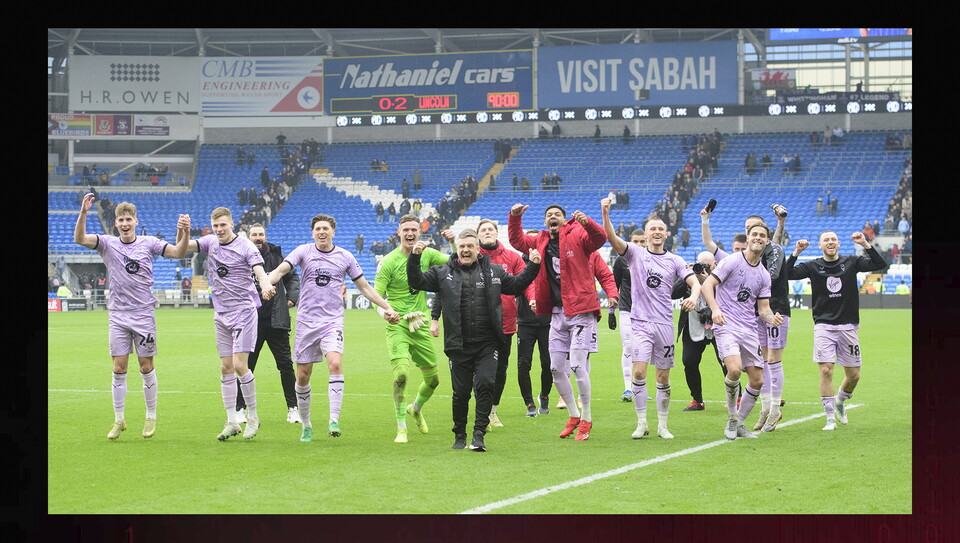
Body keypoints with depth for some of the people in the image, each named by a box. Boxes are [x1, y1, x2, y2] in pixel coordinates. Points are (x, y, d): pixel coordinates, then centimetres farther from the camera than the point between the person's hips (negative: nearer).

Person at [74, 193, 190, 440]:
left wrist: (185, 232, -27)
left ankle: (151, 417, 15)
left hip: (144, 315, -1)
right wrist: (83, 213, -29)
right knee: (119, 369, 1)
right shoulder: (108, 244, 2)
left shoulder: (149, 243, 0)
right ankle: (119, 420, 10)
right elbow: (79, 238, -13)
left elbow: (179, 252, -8)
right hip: (117, 315, 1)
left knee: (146, 367, 3)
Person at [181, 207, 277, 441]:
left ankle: (252, 417, 4)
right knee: (226, 368, 5)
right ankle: (232, 422, 10)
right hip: (221, 314, 6)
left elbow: (260, 272, -20)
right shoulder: (210, 242, 7)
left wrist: (266, 286, -42)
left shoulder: (246, 247, -9)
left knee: (239, 365, -11)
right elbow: (182, 247, -2)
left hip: (244, 311, -6)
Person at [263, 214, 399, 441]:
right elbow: (281, 269, -12)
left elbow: (364, 286, 14)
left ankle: (334, 420, -25)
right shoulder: (303, 251, 1)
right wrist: (267, 282, -34)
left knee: (335, 364, -24)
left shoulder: (345, 257, 5)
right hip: (306, 322, 0)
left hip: (332, 322, 0)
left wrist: (387, 308, 10)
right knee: (302, 376, 3)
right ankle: (306, 426, 21)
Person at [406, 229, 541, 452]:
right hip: (458, 346, 0)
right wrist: (415, 258, -10)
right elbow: (417, 281, 4)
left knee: (485, 384, -15)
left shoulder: (493, 271, 12)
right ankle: (459, 435, 22)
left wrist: (533, 266, 11)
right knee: (460, 392, 4)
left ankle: (479, 435, -8)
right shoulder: (443, 273, 8)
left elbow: (516, 285, 22)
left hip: (487, 344, 0)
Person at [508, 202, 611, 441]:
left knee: (577, 365, -11)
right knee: (556, 368, 8)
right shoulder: (540, 242, 13)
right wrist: (514, 217, 7)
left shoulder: (577, 235, -4)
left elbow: (600, 238, -20)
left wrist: (586, 222, -38)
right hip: (557, 312, 7)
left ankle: (586, 418, 3)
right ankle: (573, 415, 25)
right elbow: (517, 241, 22)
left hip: (580, 310, -7)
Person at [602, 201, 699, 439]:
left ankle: (662, 425, 16)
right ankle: (641, 423, -2)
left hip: (665, 323, 2)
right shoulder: (635, 253, 3)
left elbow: (694, 282, 1)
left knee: (663, 377, 5)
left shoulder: (674, 261, 8)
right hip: (640, 322, -2)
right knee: (639, 372, -13)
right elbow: (612, 238, -12)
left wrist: (693, 297, -23)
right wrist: (605, 214, -30)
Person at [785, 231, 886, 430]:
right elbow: (788, 274, -7)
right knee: (826, 370, -14)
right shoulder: (813, 266, 3)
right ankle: (830, 417, -6)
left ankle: (839, 402, 35)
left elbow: (880, 264, -5)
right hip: (823, 326, -2)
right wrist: (796, 253, -17)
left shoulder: (851, 262, 4)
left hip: (848, 327, 2)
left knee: (853, 375, 5)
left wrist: (866, 245, -16)